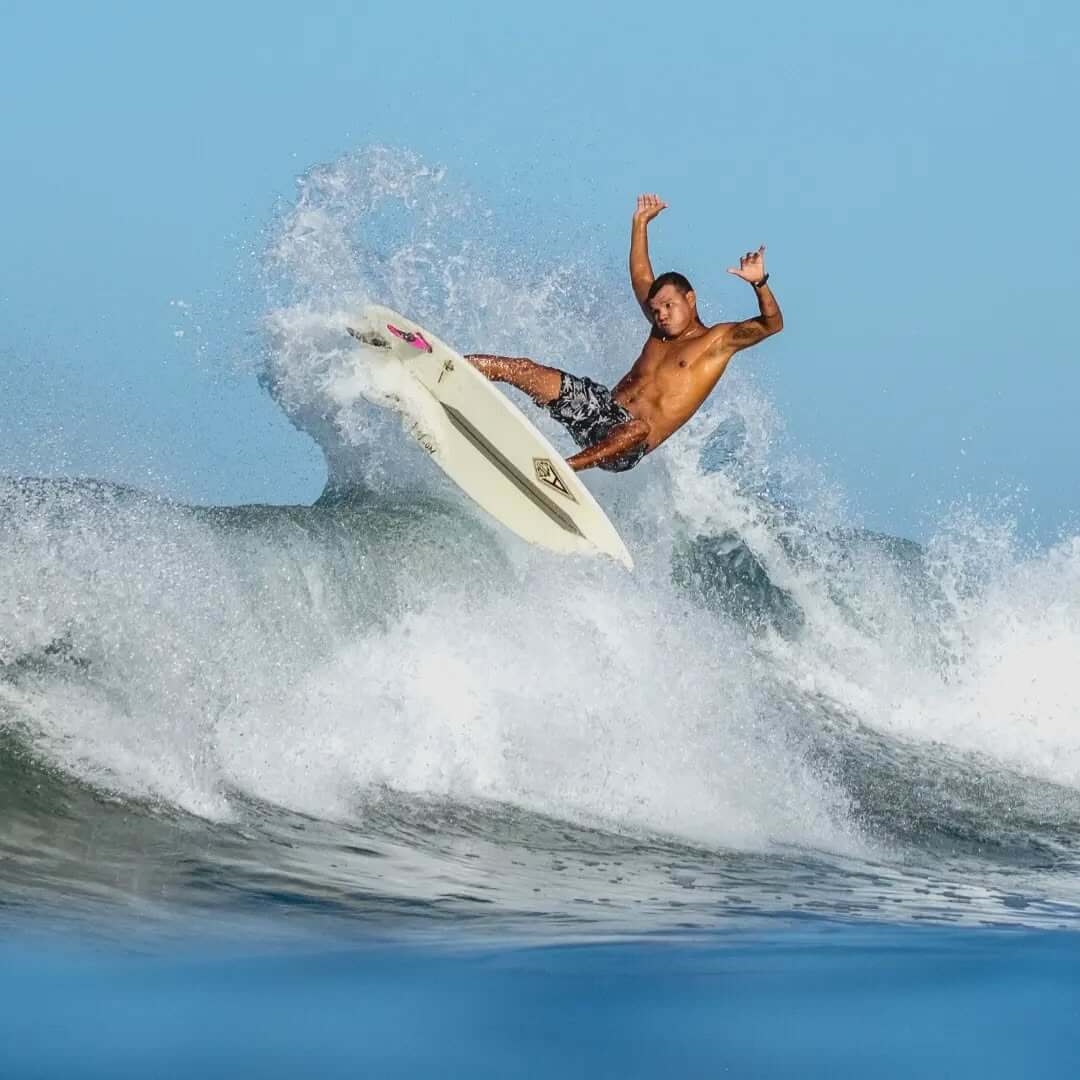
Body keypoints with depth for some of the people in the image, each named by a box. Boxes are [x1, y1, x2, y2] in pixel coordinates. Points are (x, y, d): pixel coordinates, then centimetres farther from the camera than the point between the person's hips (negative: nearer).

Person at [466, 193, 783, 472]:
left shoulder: (719, 340, 1)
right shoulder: (663, 328, 20)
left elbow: (772, 324, -13)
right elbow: (640, 278, 34)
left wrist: (759, 283, -31)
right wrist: (640, 223, 33)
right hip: (600, 404, 7)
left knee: (638, 428, -46)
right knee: (522, 369, -5)